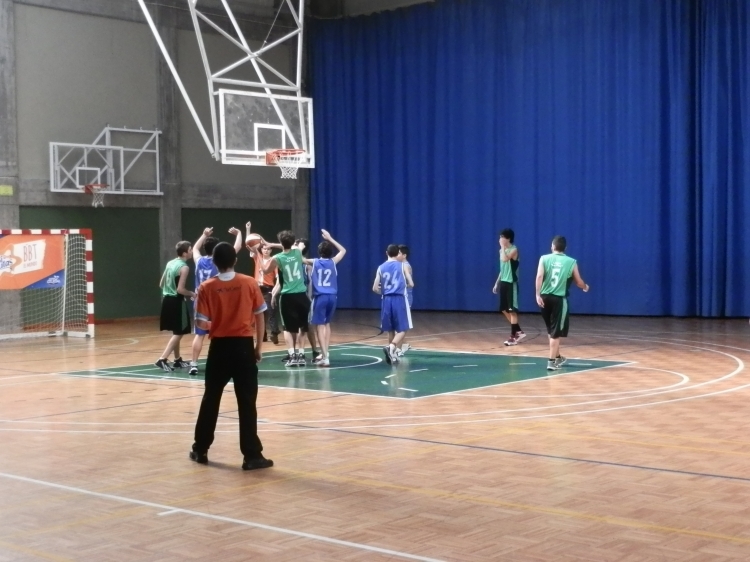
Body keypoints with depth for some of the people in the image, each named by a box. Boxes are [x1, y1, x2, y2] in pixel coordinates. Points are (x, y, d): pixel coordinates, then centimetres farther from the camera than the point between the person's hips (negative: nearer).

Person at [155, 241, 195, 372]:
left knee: (176, 332, 18)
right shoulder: (184, 267, -15)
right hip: (176, 302, -9)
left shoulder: (170, 263, 10)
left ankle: (178, 360, 25)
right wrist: (192, 294, -4)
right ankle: (162, 359, -11)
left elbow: (161, 284, 15)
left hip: (167, 299, 9)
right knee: (179, 333, -3)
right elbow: (180, 289, -20)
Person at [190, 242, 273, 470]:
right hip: (244, 345, -1)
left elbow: (201, 323, -7)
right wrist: (259, 346, 8)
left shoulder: (206, 287, -5)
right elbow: (259, 317, -1)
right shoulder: (249, 283, -4)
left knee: (211, 399, 14)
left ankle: (200, 450, 23)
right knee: (247, 402, 1)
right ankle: (252, 455, 0)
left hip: (219, 347, 1)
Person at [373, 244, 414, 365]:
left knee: (391, 329, 16)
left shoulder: (381, 268, 7)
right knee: (402, 329, 0)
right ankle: (391, 347, -23)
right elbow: (411, 284, 2)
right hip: (399, 299, -3)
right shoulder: (402, 265, 1)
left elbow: (375, 288, 5)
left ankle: (393, 354, 19)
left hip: (387, 300, 3)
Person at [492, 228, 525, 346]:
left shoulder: (514, 250, -12)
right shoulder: (503, 250, 13)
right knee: (504, 309, 11)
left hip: (511, 283, -9)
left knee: (512, 310, -5)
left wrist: (502, 247, -19)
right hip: (503, 282, 9)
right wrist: (497, 283, 19)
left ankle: (513, 336, 0)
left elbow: (505, 259, -32)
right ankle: (518, 331, 22)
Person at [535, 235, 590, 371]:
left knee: (551, 330, 18)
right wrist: (585, 287, 34)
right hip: (559, 299, -3)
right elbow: (579, 283, 12)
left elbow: (539, 276, -10)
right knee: (556, 332, 1)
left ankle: (557, 357, 33)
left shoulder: (544, 258, 4)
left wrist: (538, 295, -12)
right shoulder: (571, 262, 4)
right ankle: (552, 361, -4)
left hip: (545, 297, 3)